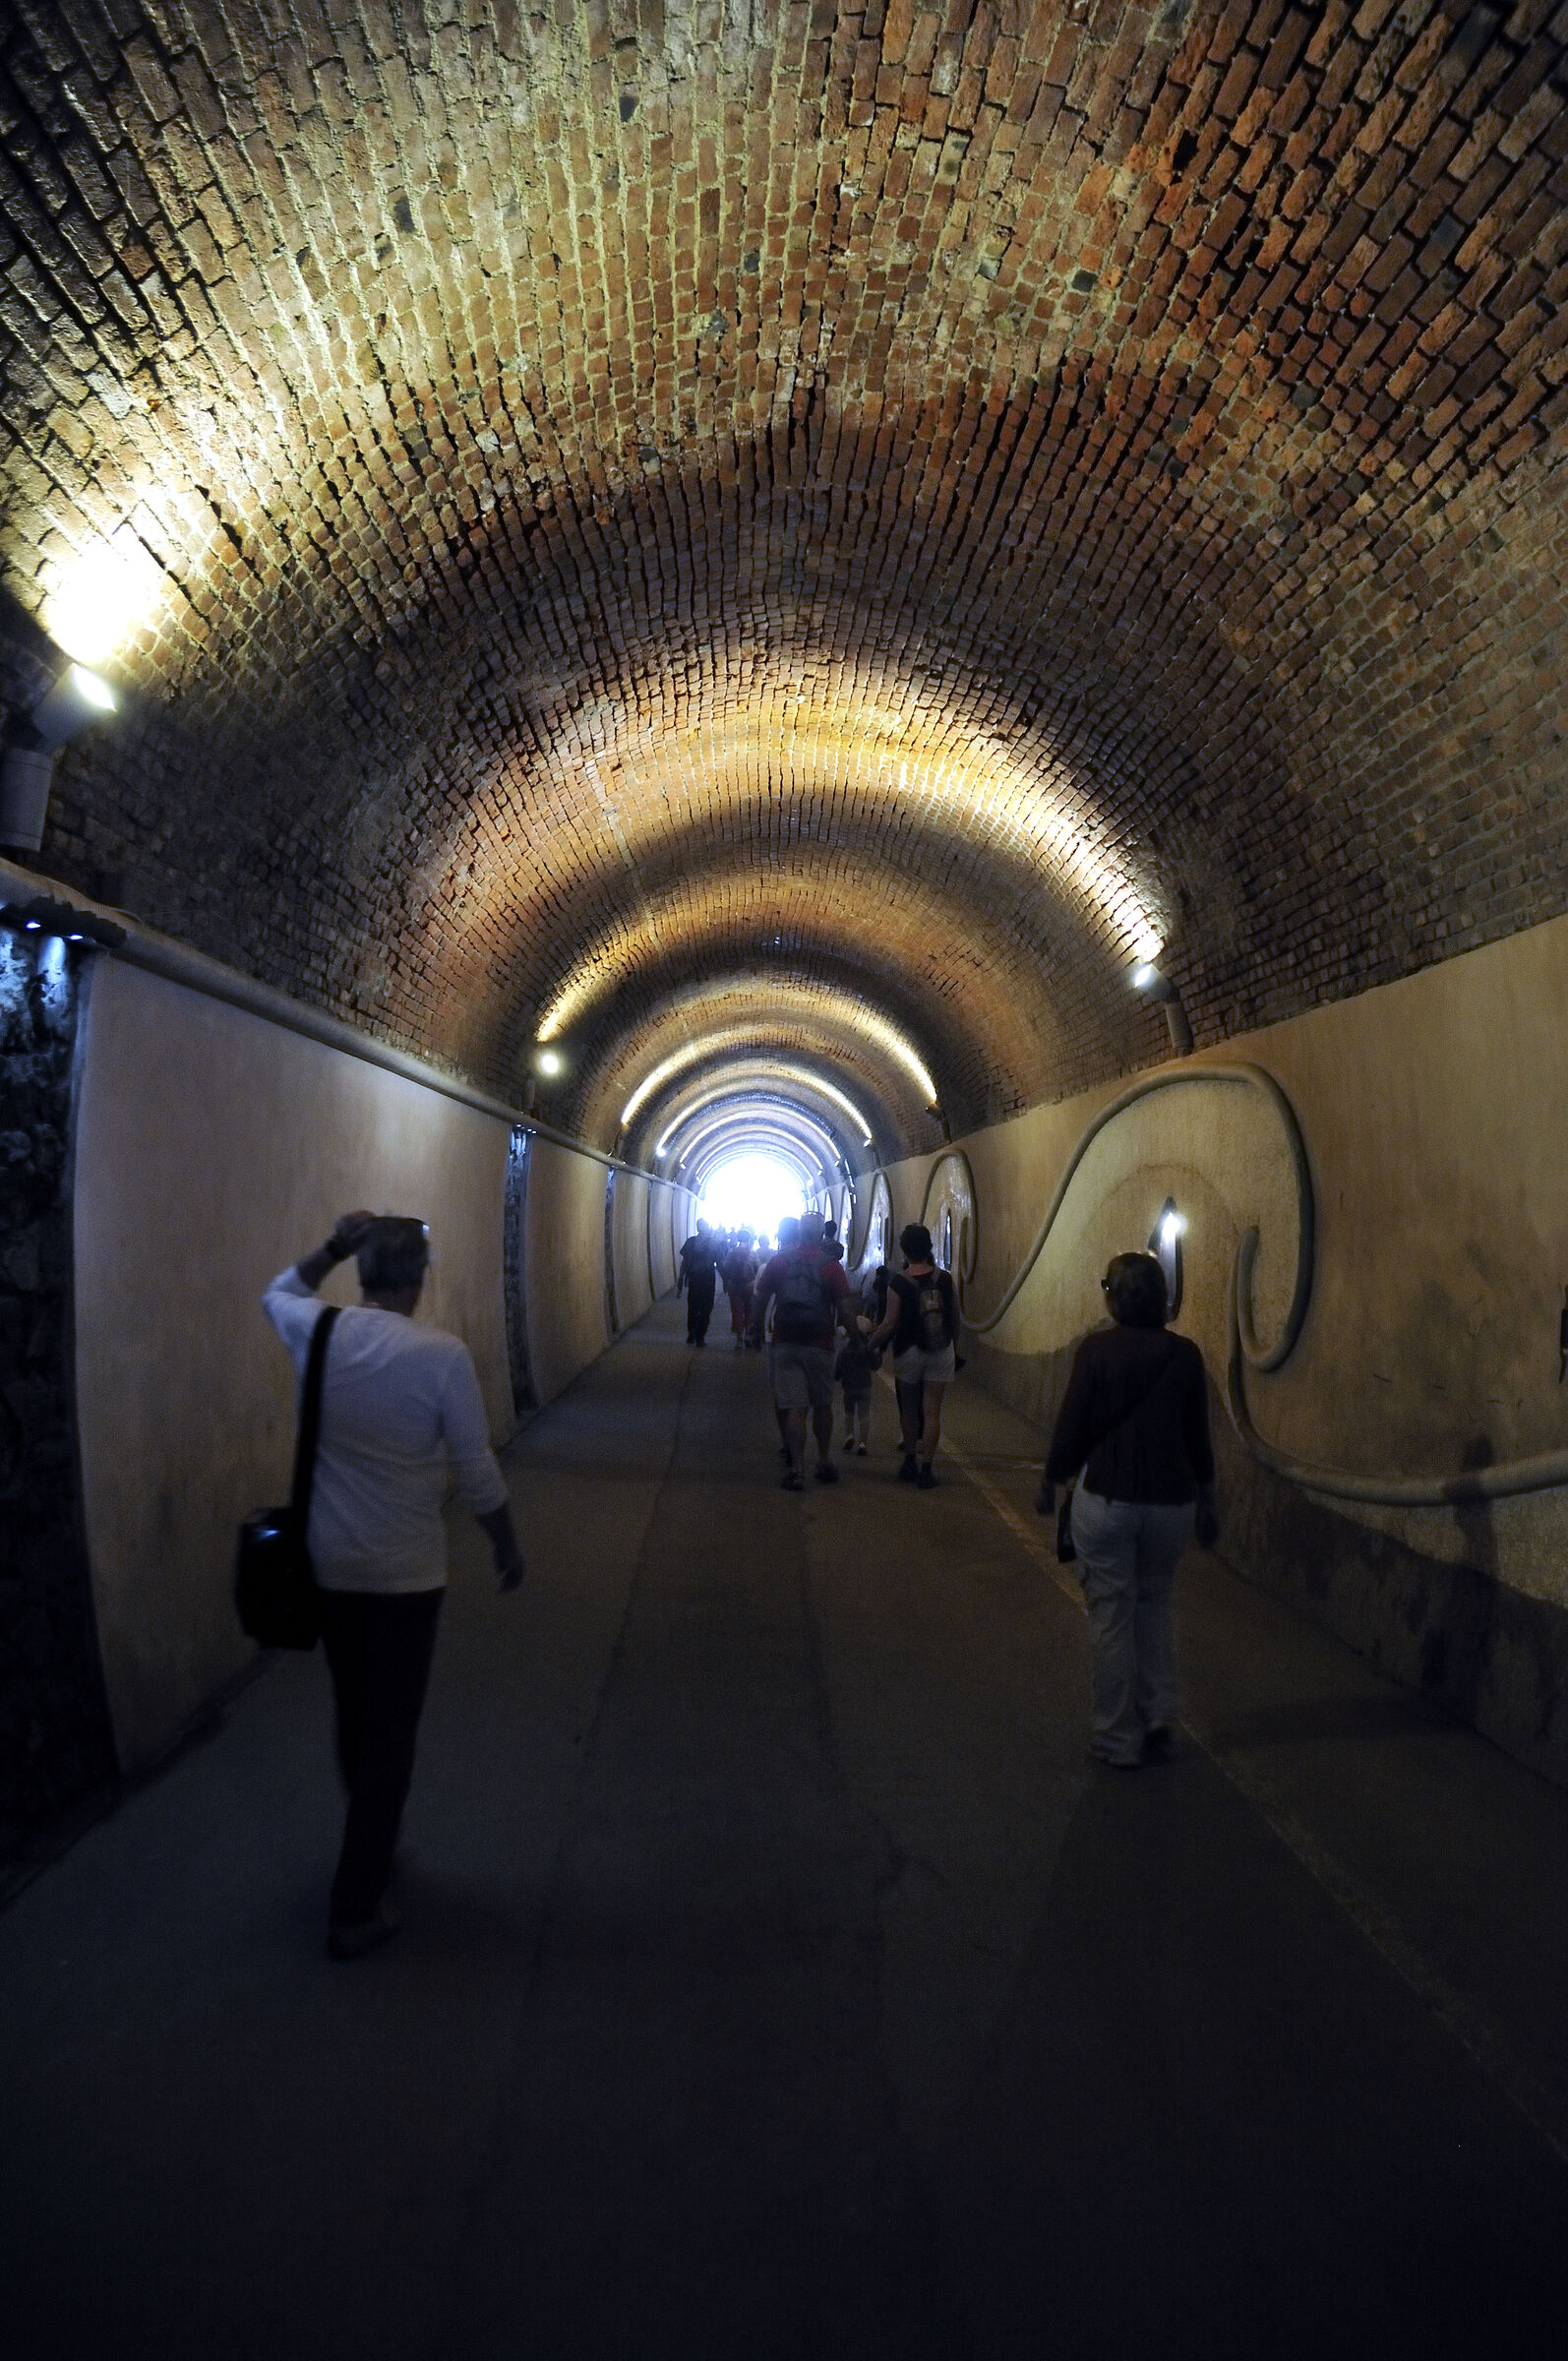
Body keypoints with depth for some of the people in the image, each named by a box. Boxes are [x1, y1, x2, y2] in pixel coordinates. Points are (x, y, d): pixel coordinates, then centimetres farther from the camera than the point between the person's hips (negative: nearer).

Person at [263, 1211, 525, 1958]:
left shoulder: (317, 1334, -8)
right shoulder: (443, 1355, -20)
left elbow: (279, 1292, 18)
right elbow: (477, 1472, -13)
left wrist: (333, 1247, 4)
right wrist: (507, 1546, 2)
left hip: (328, 1566, 5)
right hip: (405, 1574, -5)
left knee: (353, 1719, 23)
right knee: (390, 1734, 7)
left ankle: (372, 1844, 44)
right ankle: (355, 1909, 15)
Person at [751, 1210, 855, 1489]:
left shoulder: (778, 1261, 1)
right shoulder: (831, 1265, -5)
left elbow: (759, 1300, 5)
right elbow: (844, 1310, -6)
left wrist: (757, 1329, 18)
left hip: (785, 1343, 1)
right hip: (819, 1345, -1)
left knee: (793, 1408, 1)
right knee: (822, 1405, 15)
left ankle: (797, 1469, -2)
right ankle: (824, 1463, 25)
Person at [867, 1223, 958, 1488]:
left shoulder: (898, 1282, -11)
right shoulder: (944, 1279, -4)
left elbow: (889, 1324, -12)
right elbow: (955, 1317, 5)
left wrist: (870, 1345, 2)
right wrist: (955, 1345, 20)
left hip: (908, 1352, -1)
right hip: (941, 1352, 1)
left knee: (909, 1410, 16)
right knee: (932, 1412, 2)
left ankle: (910, 1462, 22)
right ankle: (926, 1469, -2)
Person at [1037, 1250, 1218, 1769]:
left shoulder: (1097, 1349, -11)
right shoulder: (1185, 1353, -1)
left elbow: (1072, 1426, -8)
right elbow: (1198, 1437, 6)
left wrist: (1050, 1482, 8)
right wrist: (1206, 1503, 18)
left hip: (1107, 1500, -3)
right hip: (1172, 1503, 4)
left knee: (1111, 1617, 8)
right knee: (1154, 1607, 23)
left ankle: (1119, 1739, 16)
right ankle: (1160, 1714, 15)